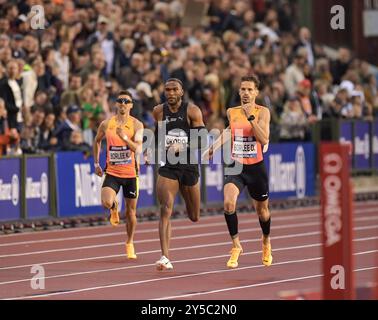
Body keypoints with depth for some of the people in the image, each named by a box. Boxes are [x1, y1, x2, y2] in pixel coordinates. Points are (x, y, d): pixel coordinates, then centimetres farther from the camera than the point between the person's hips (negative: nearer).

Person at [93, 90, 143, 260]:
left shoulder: (136, 125, -7)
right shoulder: (106, 124, -2)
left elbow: (138, 150, -19)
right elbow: (97, 141, 18)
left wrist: (125, 138, -34)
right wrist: (96, 163, 15)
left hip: (130, 173, 0)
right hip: (112, 172, 0)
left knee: (131, 210, 8)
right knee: (106, 202, -24)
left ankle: (130, 243, 29)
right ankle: (114, 208, 15)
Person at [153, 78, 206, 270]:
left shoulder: (192, 111, -7)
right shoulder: (158, 112, 3)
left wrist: (182, 146, -26)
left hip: (189, 166, -1)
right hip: (167, 167, 1)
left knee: (194, 217, 13)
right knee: (165, 210, -19)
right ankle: (165, 258, -24)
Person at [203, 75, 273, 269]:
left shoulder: (262, 112, -8)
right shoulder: (231, 112, 2)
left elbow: (264, 140, -20)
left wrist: (251, 117, -26)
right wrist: (213, 148, 11)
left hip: (256, 167, -1)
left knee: (262, 210, 16)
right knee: (229, 204, -24)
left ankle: (266, 242, 47)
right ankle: (236, 246, -10)